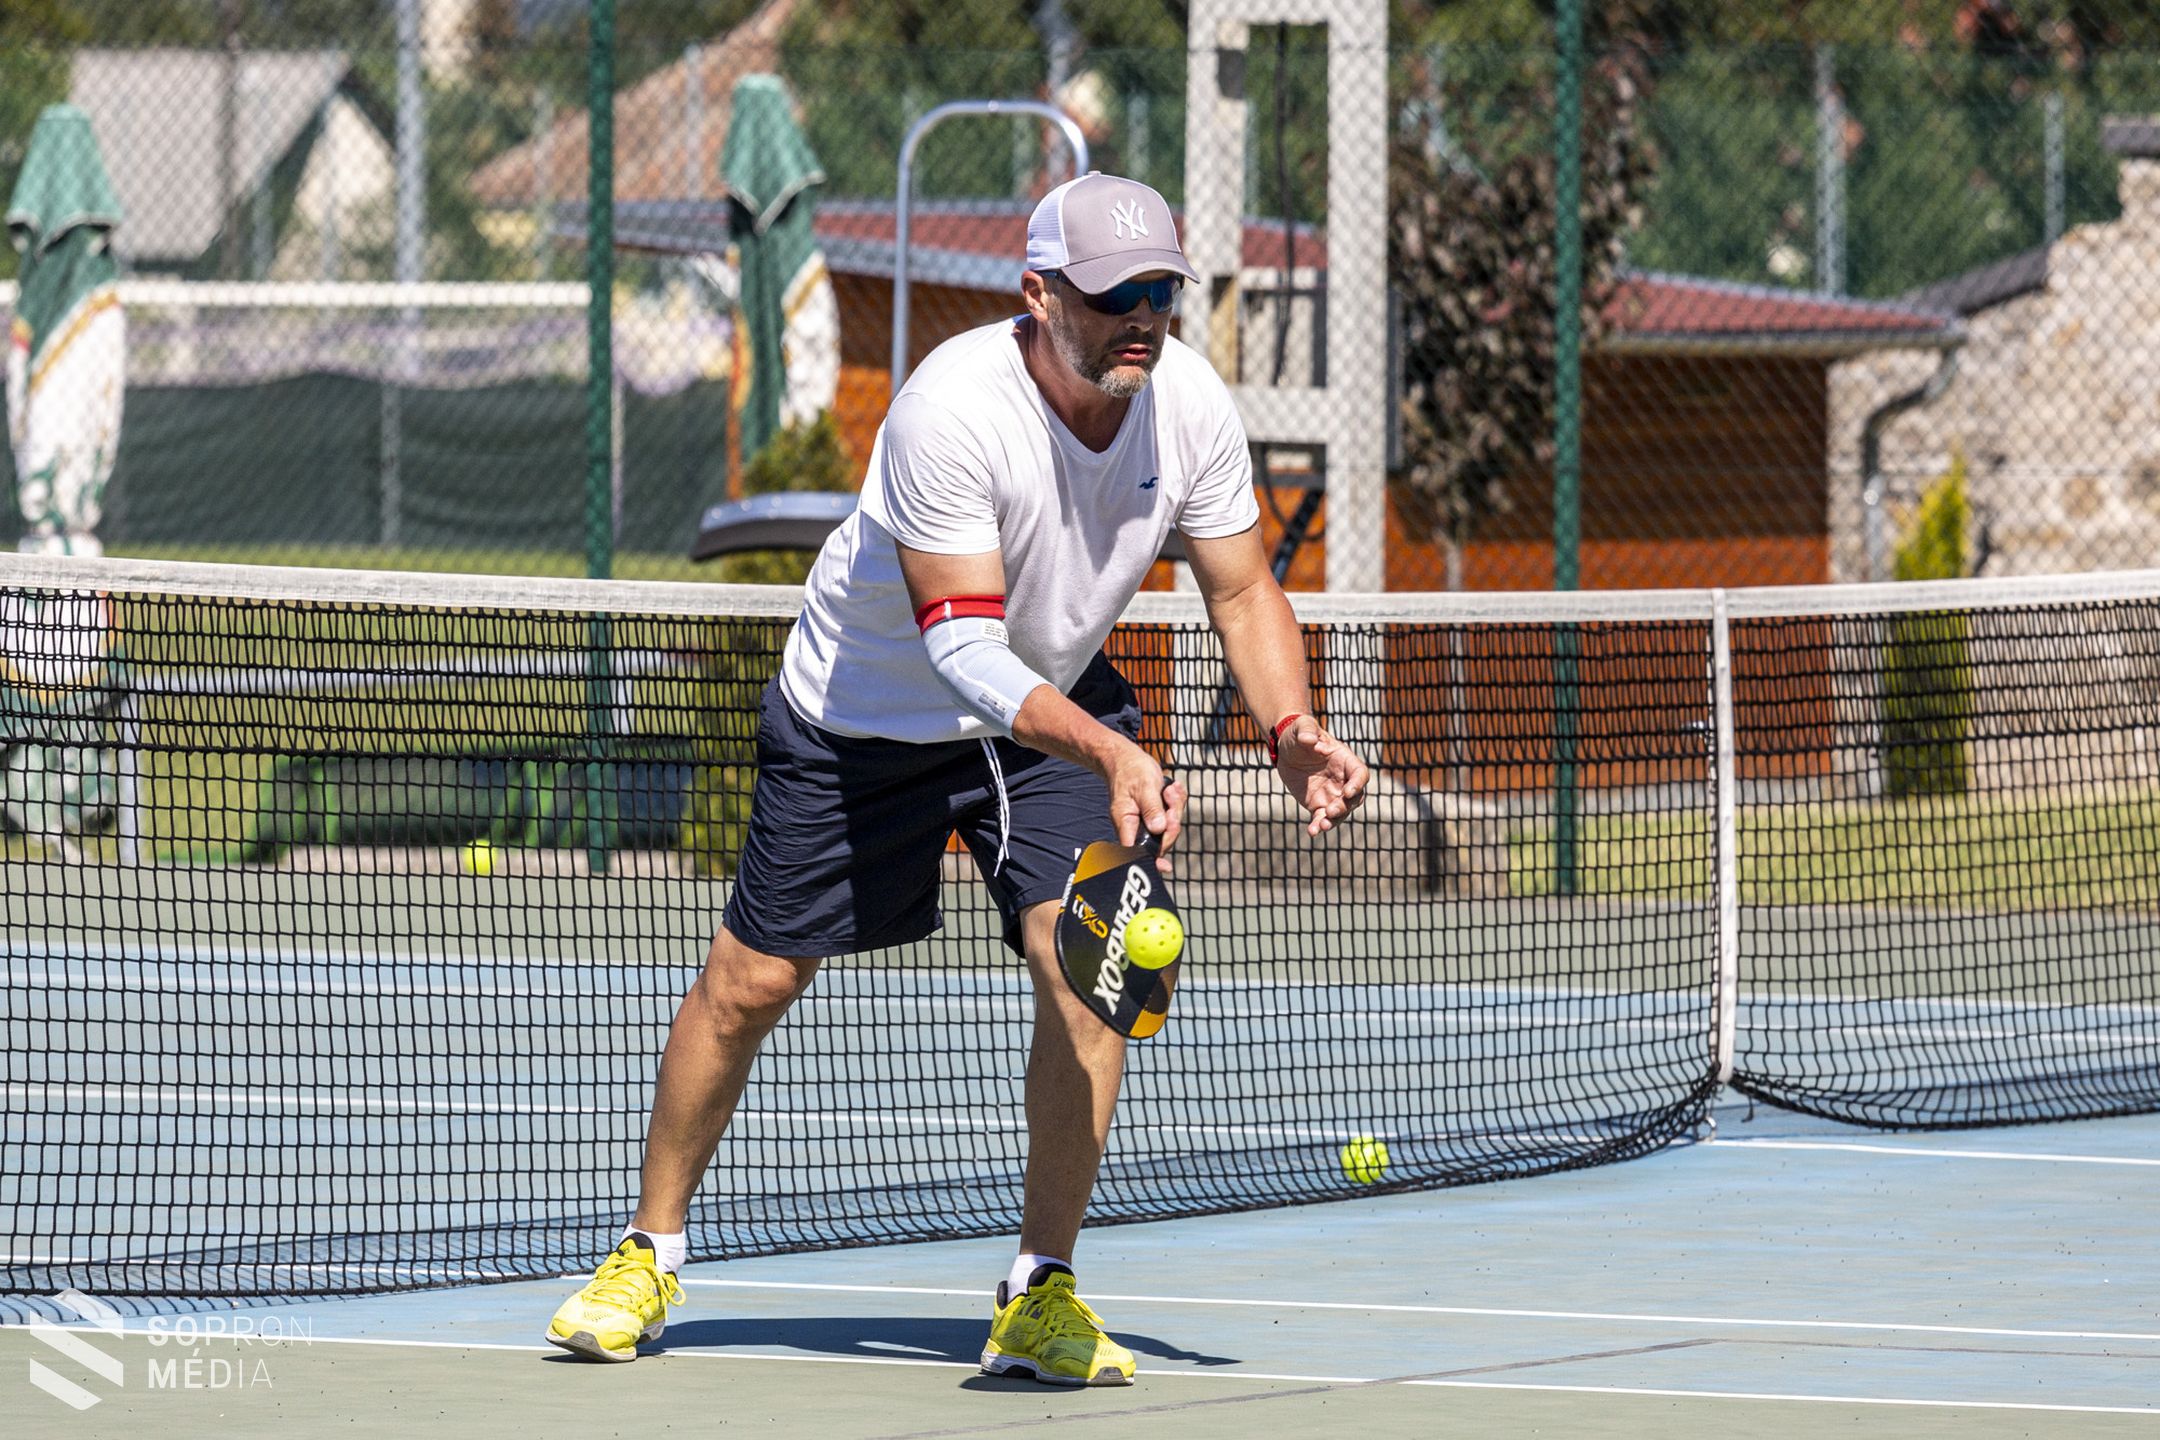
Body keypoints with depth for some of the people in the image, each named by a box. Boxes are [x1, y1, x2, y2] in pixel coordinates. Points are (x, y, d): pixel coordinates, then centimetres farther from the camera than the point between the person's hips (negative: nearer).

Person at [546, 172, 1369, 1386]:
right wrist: (1110, 753, -50)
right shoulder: (953, 409, -34)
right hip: (865, 712, -3)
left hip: (1059, 700, 3)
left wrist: (1292, 729, -22)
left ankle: (1041, 1294, -7)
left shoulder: (1191, 406, -17)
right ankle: (649, 1257, 25)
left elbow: (1243, 590, -3)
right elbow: (964, 648, -37)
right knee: (751, 982, 3)